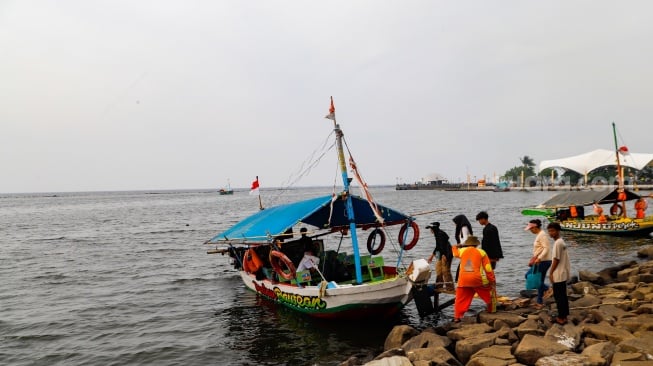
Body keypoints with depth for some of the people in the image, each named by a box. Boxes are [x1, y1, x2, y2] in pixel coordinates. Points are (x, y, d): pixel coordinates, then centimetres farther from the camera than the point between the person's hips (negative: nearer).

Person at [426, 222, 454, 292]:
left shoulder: (440, 234, -15)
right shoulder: (437, 234, 16)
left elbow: (443, 245, -23)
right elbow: (438, 246, 23)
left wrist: (444, 255, -30)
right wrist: (432, 255, 28)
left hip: (445, 254, -11)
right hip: (440, 254, 11)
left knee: (445, 271, -8)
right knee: (438, 270, 15)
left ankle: (449, 288, -3)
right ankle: (439, 286, 24)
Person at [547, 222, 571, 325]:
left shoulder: (557, 243, -19)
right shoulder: (561, 242, 11)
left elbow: (556, 260, -20)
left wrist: (551, 273, -13)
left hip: (558, 275, -10)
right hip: (563, 273, 10)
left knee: (558, 296, -2)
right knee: (563, 295, 15)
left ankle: (561, 317, 4)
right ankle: (564, 315, 23)